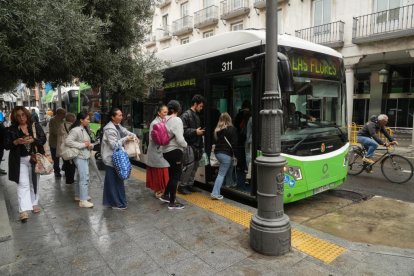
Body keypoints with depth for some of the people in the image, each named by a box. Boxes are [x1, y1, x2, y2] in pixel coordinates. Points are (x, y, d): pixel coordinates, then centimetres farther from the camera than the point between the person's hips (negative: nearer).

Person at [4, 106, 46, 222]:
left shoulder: (36, 126, 1)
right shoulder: (11, 129, 1)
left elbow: (43, 139, -4)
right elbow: (6, 145, -1)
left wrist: (32, 140, -22)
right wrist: (16, 142, -21)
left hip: (34, 159, 1)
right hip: (20, 161, -1)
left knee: (34, 183, 14)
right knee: (23, 184, -7)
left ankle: (34, 204, 29)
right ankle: (24, 210, -8)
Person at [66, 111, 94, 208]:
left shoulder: (84, 129, 11)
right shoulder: (76, 130, -17)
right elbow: (67, 141, -26)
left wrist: (90, 145, -3)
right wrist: (82, 145, -23)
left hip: (85, 156, 10)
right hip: (80, 157, -10)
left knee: (81, 177, 19)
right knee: (84, 178, -9)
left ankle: (78, 195, 33)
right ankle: (83, 201, -4)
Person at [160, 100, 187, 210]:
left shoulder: (166, 120, 6)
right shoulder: (177, 120, -16)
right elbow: (179, 139, -21)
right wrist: (185, 145, -4)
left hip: (166, 151, 8)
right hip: (175, 151, -8)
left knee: (172, 174, 22)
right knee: (176, 176, 2)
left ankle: (166, 195, 32)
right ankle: (172, 203, 9)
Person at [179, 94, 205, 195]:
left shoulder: (196, 116, 17)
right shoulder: (186, 115, -10)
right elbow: (183, 130, -19)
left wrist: (201, 132, 13)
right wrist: (195, 132, -19)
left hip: (196, 145, 9)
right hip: (189, 145, -9)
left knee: (194, 166, 11)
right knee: (189, 166, -9)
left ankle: (190, 184, 22)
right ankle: (182, 186, 4)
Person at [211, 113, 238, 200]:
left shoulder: (217, 129, 9)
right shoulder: (231, 129, -8)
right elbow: (234, 143, -11)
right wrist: (235, 154, -6)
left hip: (217, 152, 7)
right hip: (226, 153, -7)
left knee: (229, 168, 27)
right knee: (221, 174, -5)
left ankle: (229, 184, 41)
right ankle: (215, 193, -7)